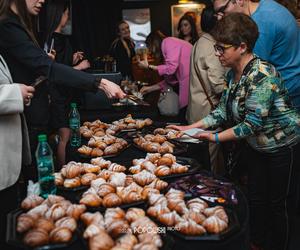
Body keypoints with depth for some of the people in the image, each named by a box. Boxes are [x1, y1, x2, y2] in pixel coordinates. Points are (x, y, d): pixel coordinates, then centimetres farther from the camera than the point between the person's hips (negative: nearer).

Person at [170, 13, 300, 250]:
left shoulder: (261, 74, -29)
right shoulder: (233, 74, -2)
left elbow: (253, 123, -31)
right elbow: (224, 109, 3)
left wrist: (216, 138, -26)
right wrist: (192, 128, -5)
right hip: (258, 146, 8)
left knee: (276, 203, 6)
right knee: (255, 199, 16)